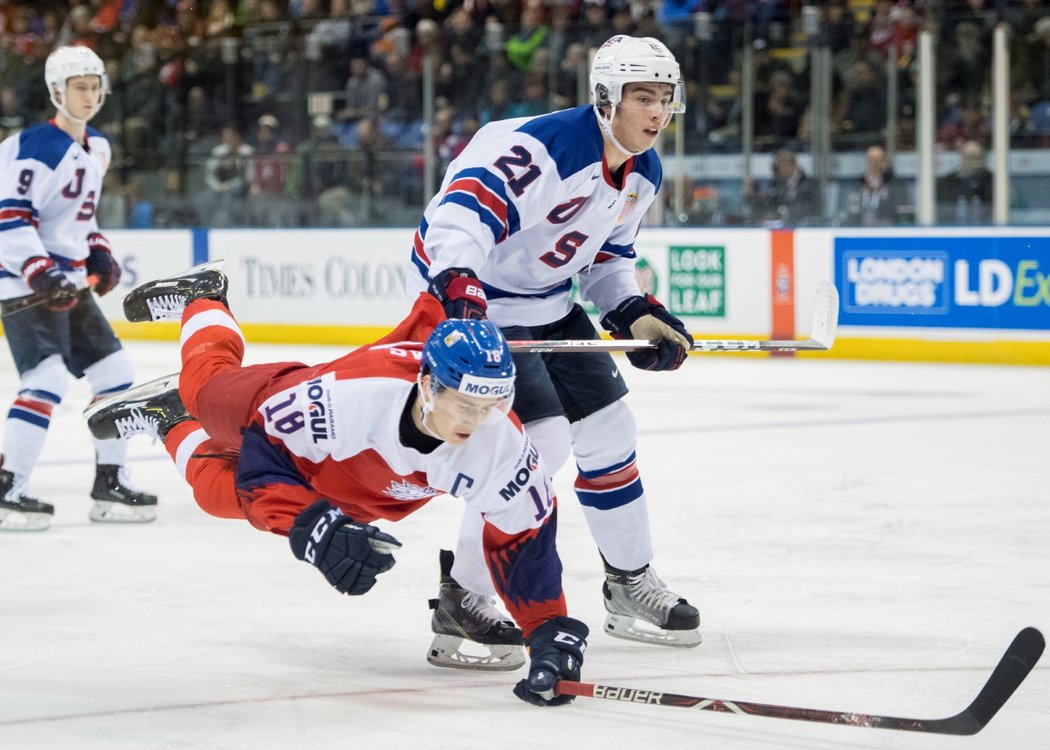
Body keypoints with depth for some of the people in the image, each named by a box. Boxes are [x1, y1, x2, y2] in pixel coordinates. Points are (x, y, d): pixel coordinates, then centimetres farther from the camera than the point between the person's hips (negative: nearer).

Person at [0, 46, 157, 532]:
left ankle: (109, 483, 20)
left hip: (70, 282, 9)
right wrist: (40, 273, -28)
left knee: (114, 371, 10)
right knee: (48, 377, -22)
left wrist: (99, 255, 12)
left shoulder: (96, 149, 13)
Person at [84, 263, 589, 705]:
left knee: (220, 490, 32)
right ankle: (199, 298, 61)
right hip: (279, 414, -4)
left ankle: (172, 426, 62)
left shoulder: (501, 447, -41)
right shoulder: (350, 393, -50)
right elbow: (264, 448, -40)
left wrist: (552, 631, -38)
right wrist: (313, 527, -54)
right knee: (207, 390, 31)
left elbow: (524, 540, -29)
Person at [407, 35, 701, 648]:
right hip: (467, 298, -9)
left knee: (609, 427, 11)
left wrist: (636, 315, 1)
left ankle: (631, 581, 28)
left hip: (546, 302, 9)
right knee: (539, 443, -18)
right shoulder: (543, 147, -28)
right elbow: (464, 211, -41)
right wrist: (458, 287, -55)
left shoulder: (644, 173, 2)